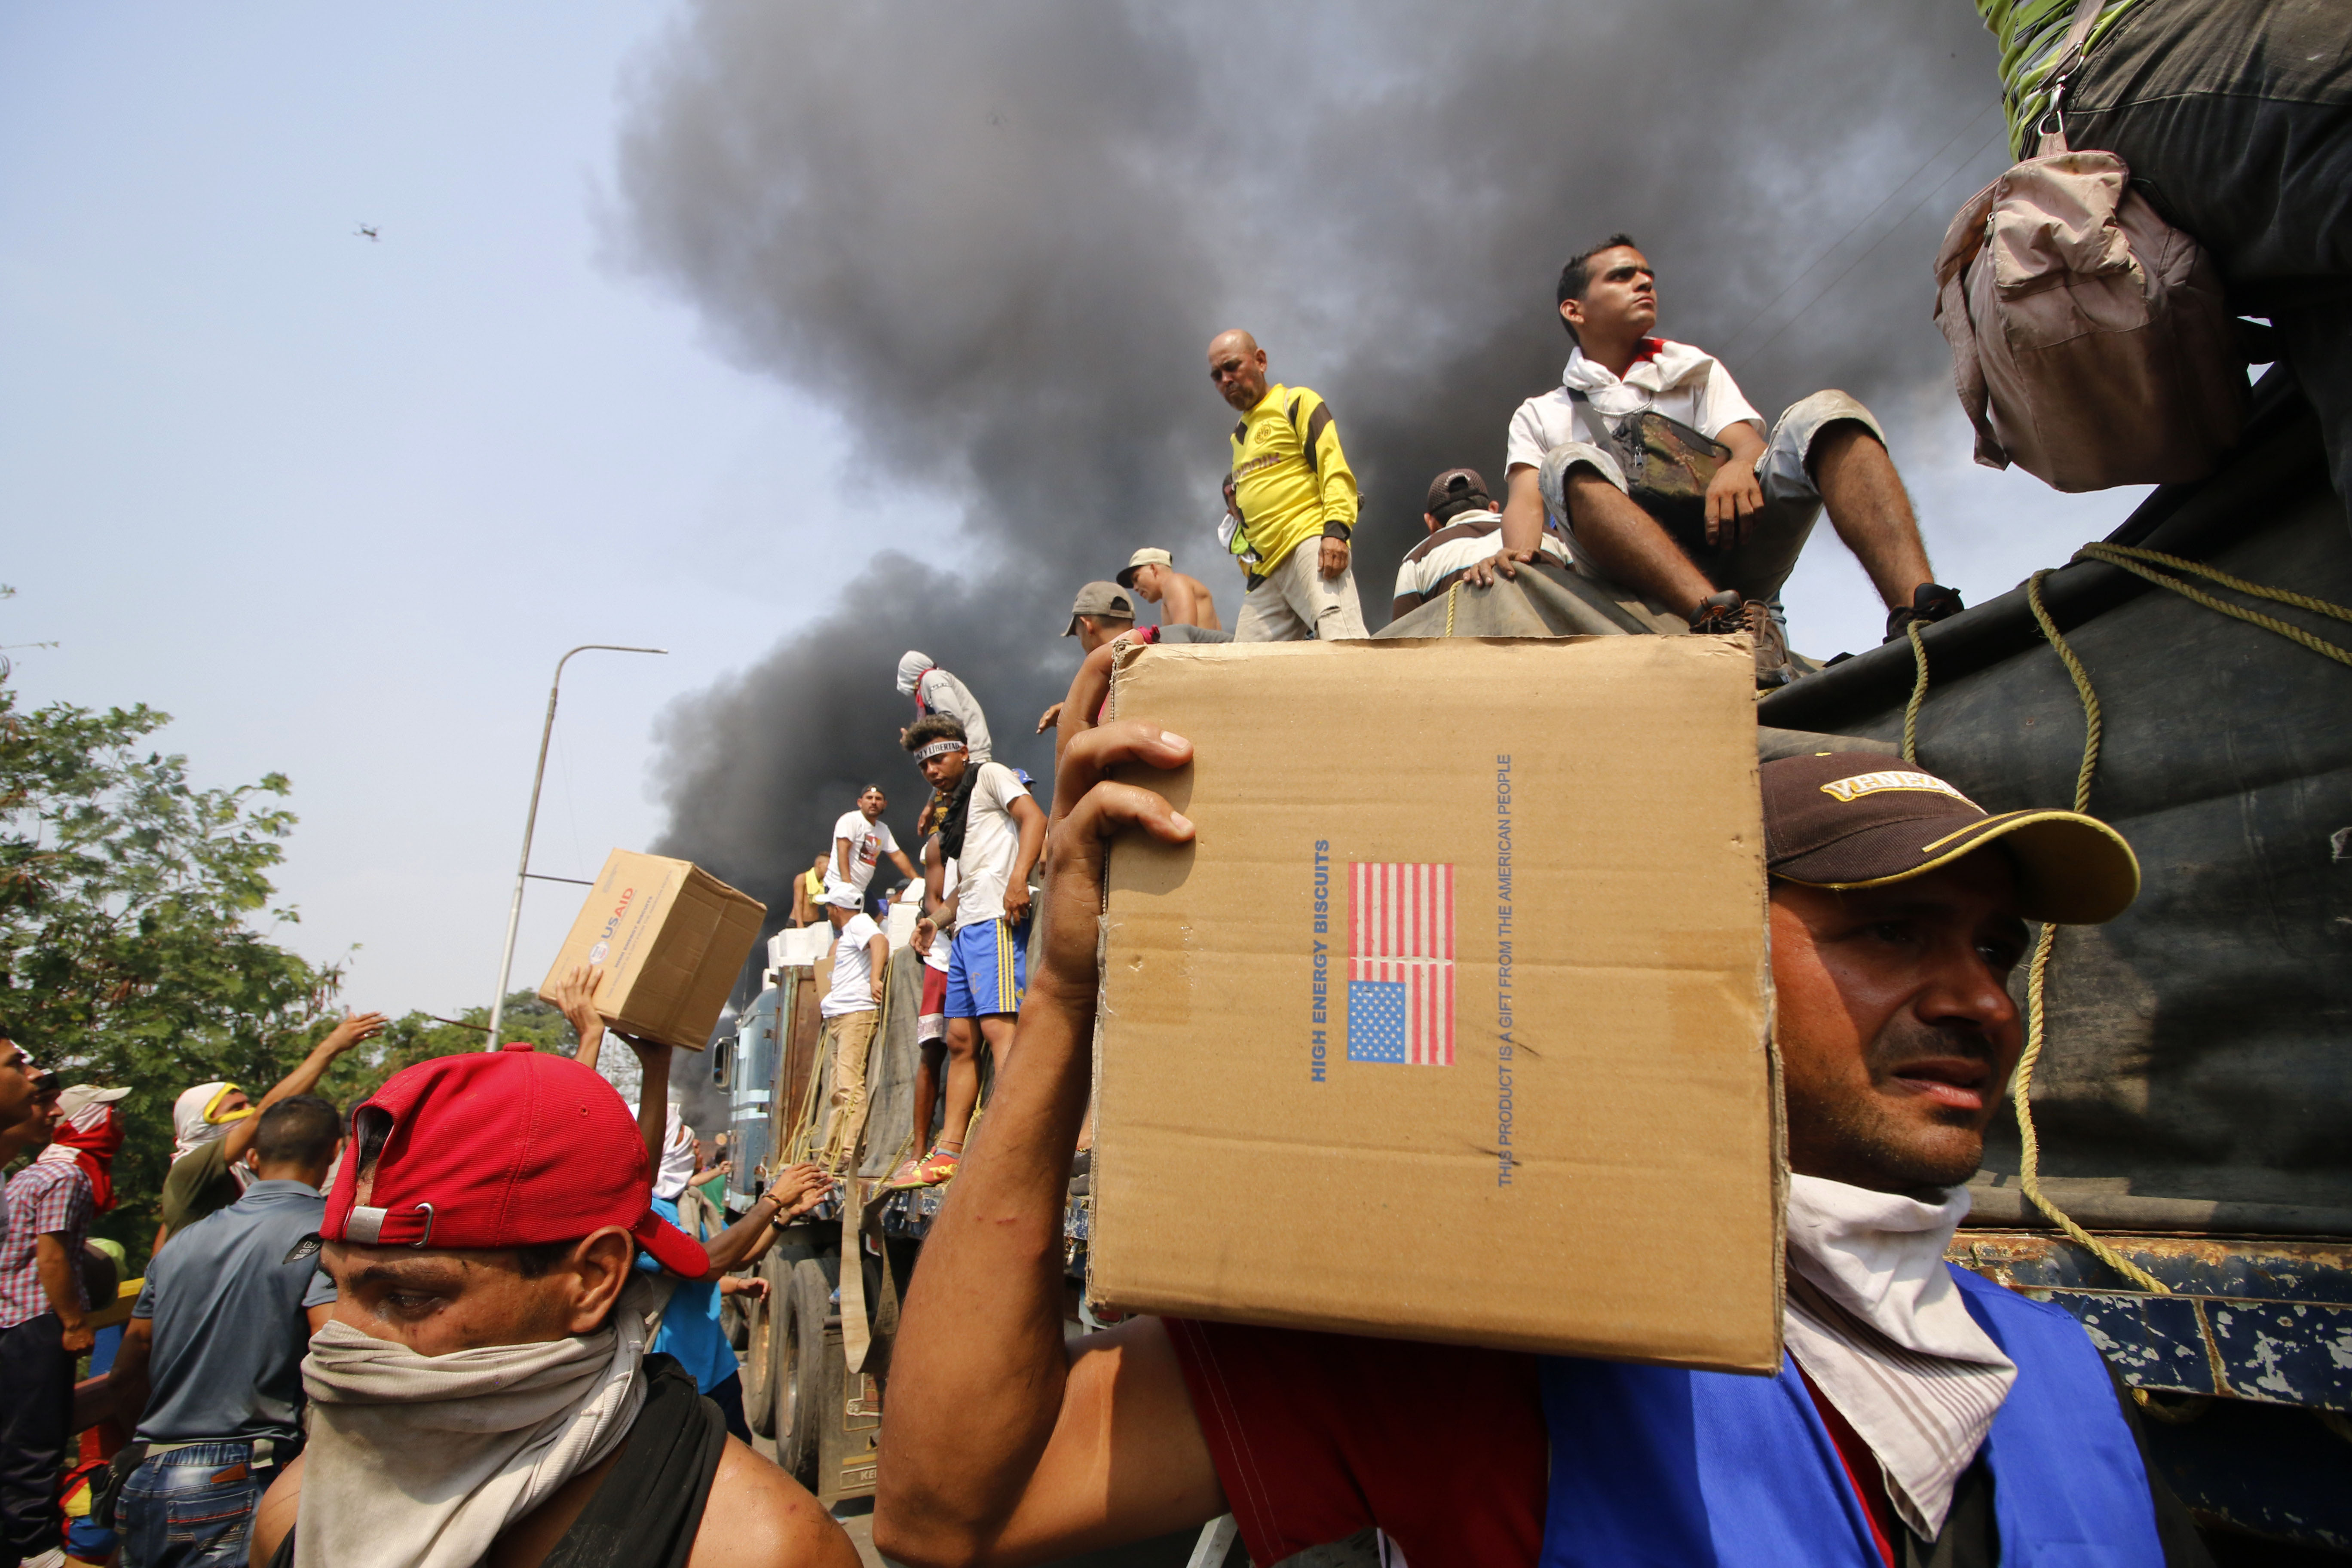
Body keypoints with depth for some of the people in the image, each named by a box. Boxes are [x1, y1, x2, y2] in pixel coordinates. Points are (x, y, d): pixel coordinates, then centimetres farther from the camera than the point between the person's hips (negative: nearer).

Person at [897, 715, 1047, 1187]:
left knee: (997, 1025, -19)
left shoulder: (990, 775, 6)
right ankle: (948, 1153, 9)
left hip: (995, 920, -9)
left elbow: (1034, 817, -11)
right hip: (965, 930, 9)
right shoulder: (952, 815, 29)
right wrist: (938, 917, 12)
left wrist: (1018, 879, -23)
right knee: (960, 1041, 7)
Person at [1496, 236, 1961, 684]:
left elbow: (1747, 441, 8)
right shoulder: (1540, 417, 22)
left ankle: (1916, 609, -40)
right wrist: (1517, 560, -22)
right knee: (1570, 464, -27)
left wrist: (1739, 467, -19)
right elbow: (1527, 501, 3)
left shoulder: (1694, 371, 27)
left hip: (1730, 544, 2)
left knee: (1824, 412, -16)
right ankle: (1720, 617, -49)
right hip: (1640, 582, -2)